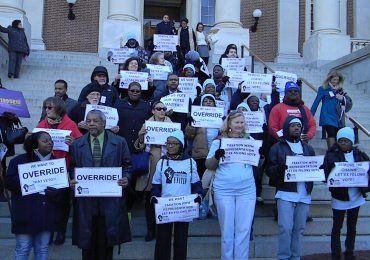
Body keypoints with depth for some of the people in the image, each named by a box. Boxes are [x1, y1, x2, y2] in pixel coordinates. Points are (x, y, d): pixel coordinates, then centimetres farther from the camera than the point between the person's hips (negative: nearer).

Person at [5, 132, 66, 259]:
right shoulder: (19, 160, -1)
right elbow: (9, 182, -8)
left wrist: (57, 192, -15)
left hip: (47, 213, 3)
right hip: (26, 213, -3)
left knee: (42, 248, 12)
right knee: (23, 249, 2)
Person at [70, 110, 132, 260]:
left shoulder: (119, 142, 3)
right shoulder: (77, 145, 8)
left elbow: (127, 166, 7)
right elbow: (72, 168, 10)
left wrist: (126, 178, -12)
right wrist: (72, 181, -10)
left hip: (110, 200, -1)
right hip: (86, 200, 1)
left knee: (107, 241, 6)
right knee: (87, 242, 8)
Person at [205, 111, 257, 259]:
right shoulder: (219, 141, 5)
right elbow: (209, 166, 3)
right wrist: (216, 156, -17)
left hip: (247, 190, 2)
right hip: (224, 190, -1)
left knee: (244, 229, 2)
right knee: (227, 230, 4)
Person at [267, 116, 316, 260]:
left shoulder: (308, 149, 16)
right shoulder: (277, 148, 4)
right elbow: (269, 170, -2)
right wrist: (279, 168, -23)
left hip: (304, 195, 4)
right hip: (285, 194, -4)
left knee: (299, 229, 8)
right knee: (285, 228, -9)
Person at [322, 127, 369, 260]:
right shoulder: (331, 156, -9)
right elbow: (325, 174, -14)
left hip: (356, 197, 3)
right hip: (339, 198, -3)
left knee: (352, 227, 16)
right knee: (337, 228, 7)